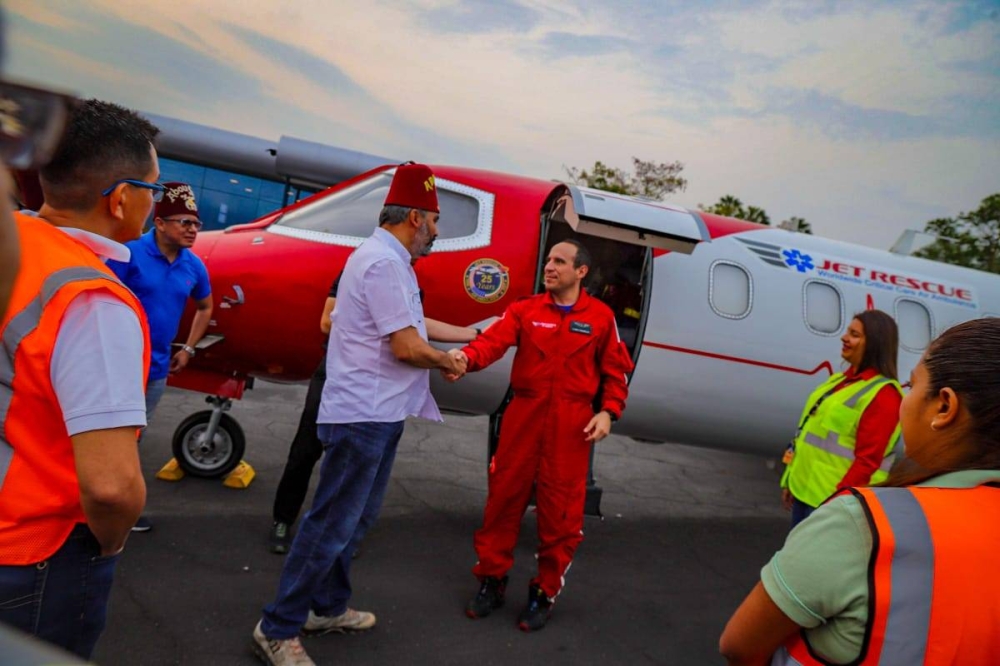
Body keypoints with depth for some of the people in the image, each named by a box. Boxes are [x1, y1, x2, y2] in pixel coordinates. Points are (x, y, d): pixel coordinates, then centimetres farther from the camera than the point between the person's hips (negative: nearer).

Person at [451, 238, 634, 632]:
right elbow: (495, 339, -13)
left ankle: (545, 592, 25)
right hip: (523, 414, 1)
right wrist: (467, 356, -33)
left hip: (572, 423, -1)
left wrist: (608, 412, -7)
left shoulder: (601, 317, 4)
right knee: (504, 495, 8)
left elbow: (615, 370, 7)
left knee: (560, 507, 5)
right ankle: (492, 581, 27)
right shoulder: (525, 310, 4)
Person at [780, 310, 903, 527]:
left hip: (830, 499, -8)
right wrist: (789, 480, 17)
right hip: (803, 490, 8)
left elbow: (867, 461, -19)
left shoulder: (883, 394, -14)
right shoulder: (840, 381, 13)